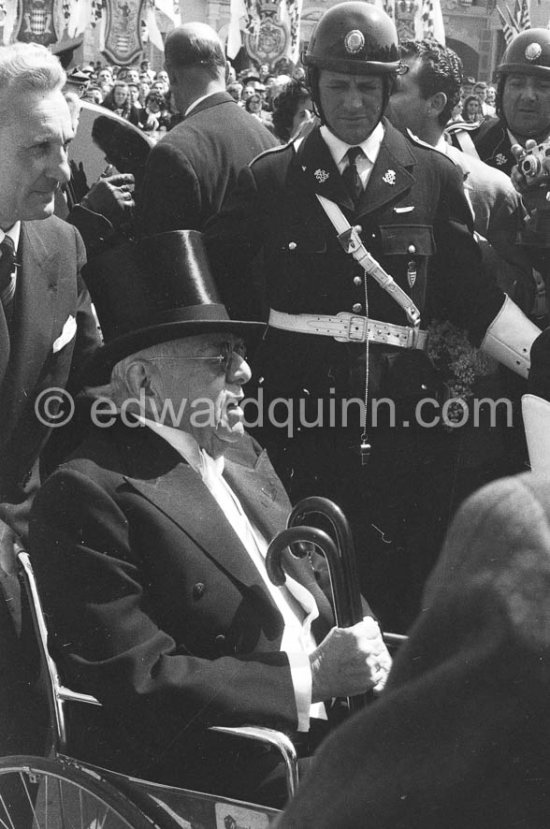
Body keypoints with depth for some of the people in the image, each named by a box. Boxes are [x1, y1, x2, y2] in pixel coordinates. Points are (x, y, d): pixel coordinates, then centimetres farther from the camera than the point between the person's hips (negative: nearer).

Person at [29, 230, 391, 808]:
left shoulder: (242, 457, 16)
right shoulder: (87, 495, -11)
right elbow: (138, 684, -17)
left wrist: (359, 649, -2)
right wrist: (312, 680, -18)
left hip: (329, 715, 8)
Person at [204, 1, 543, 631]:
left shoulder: (435, 177, 8)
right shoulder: (271, 177, 7)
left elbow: (472, 295, 7)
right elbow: (212, 279, 9)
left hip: (401, 410, 1)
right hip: (296, 403, 0)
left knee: (397, 592, 2)